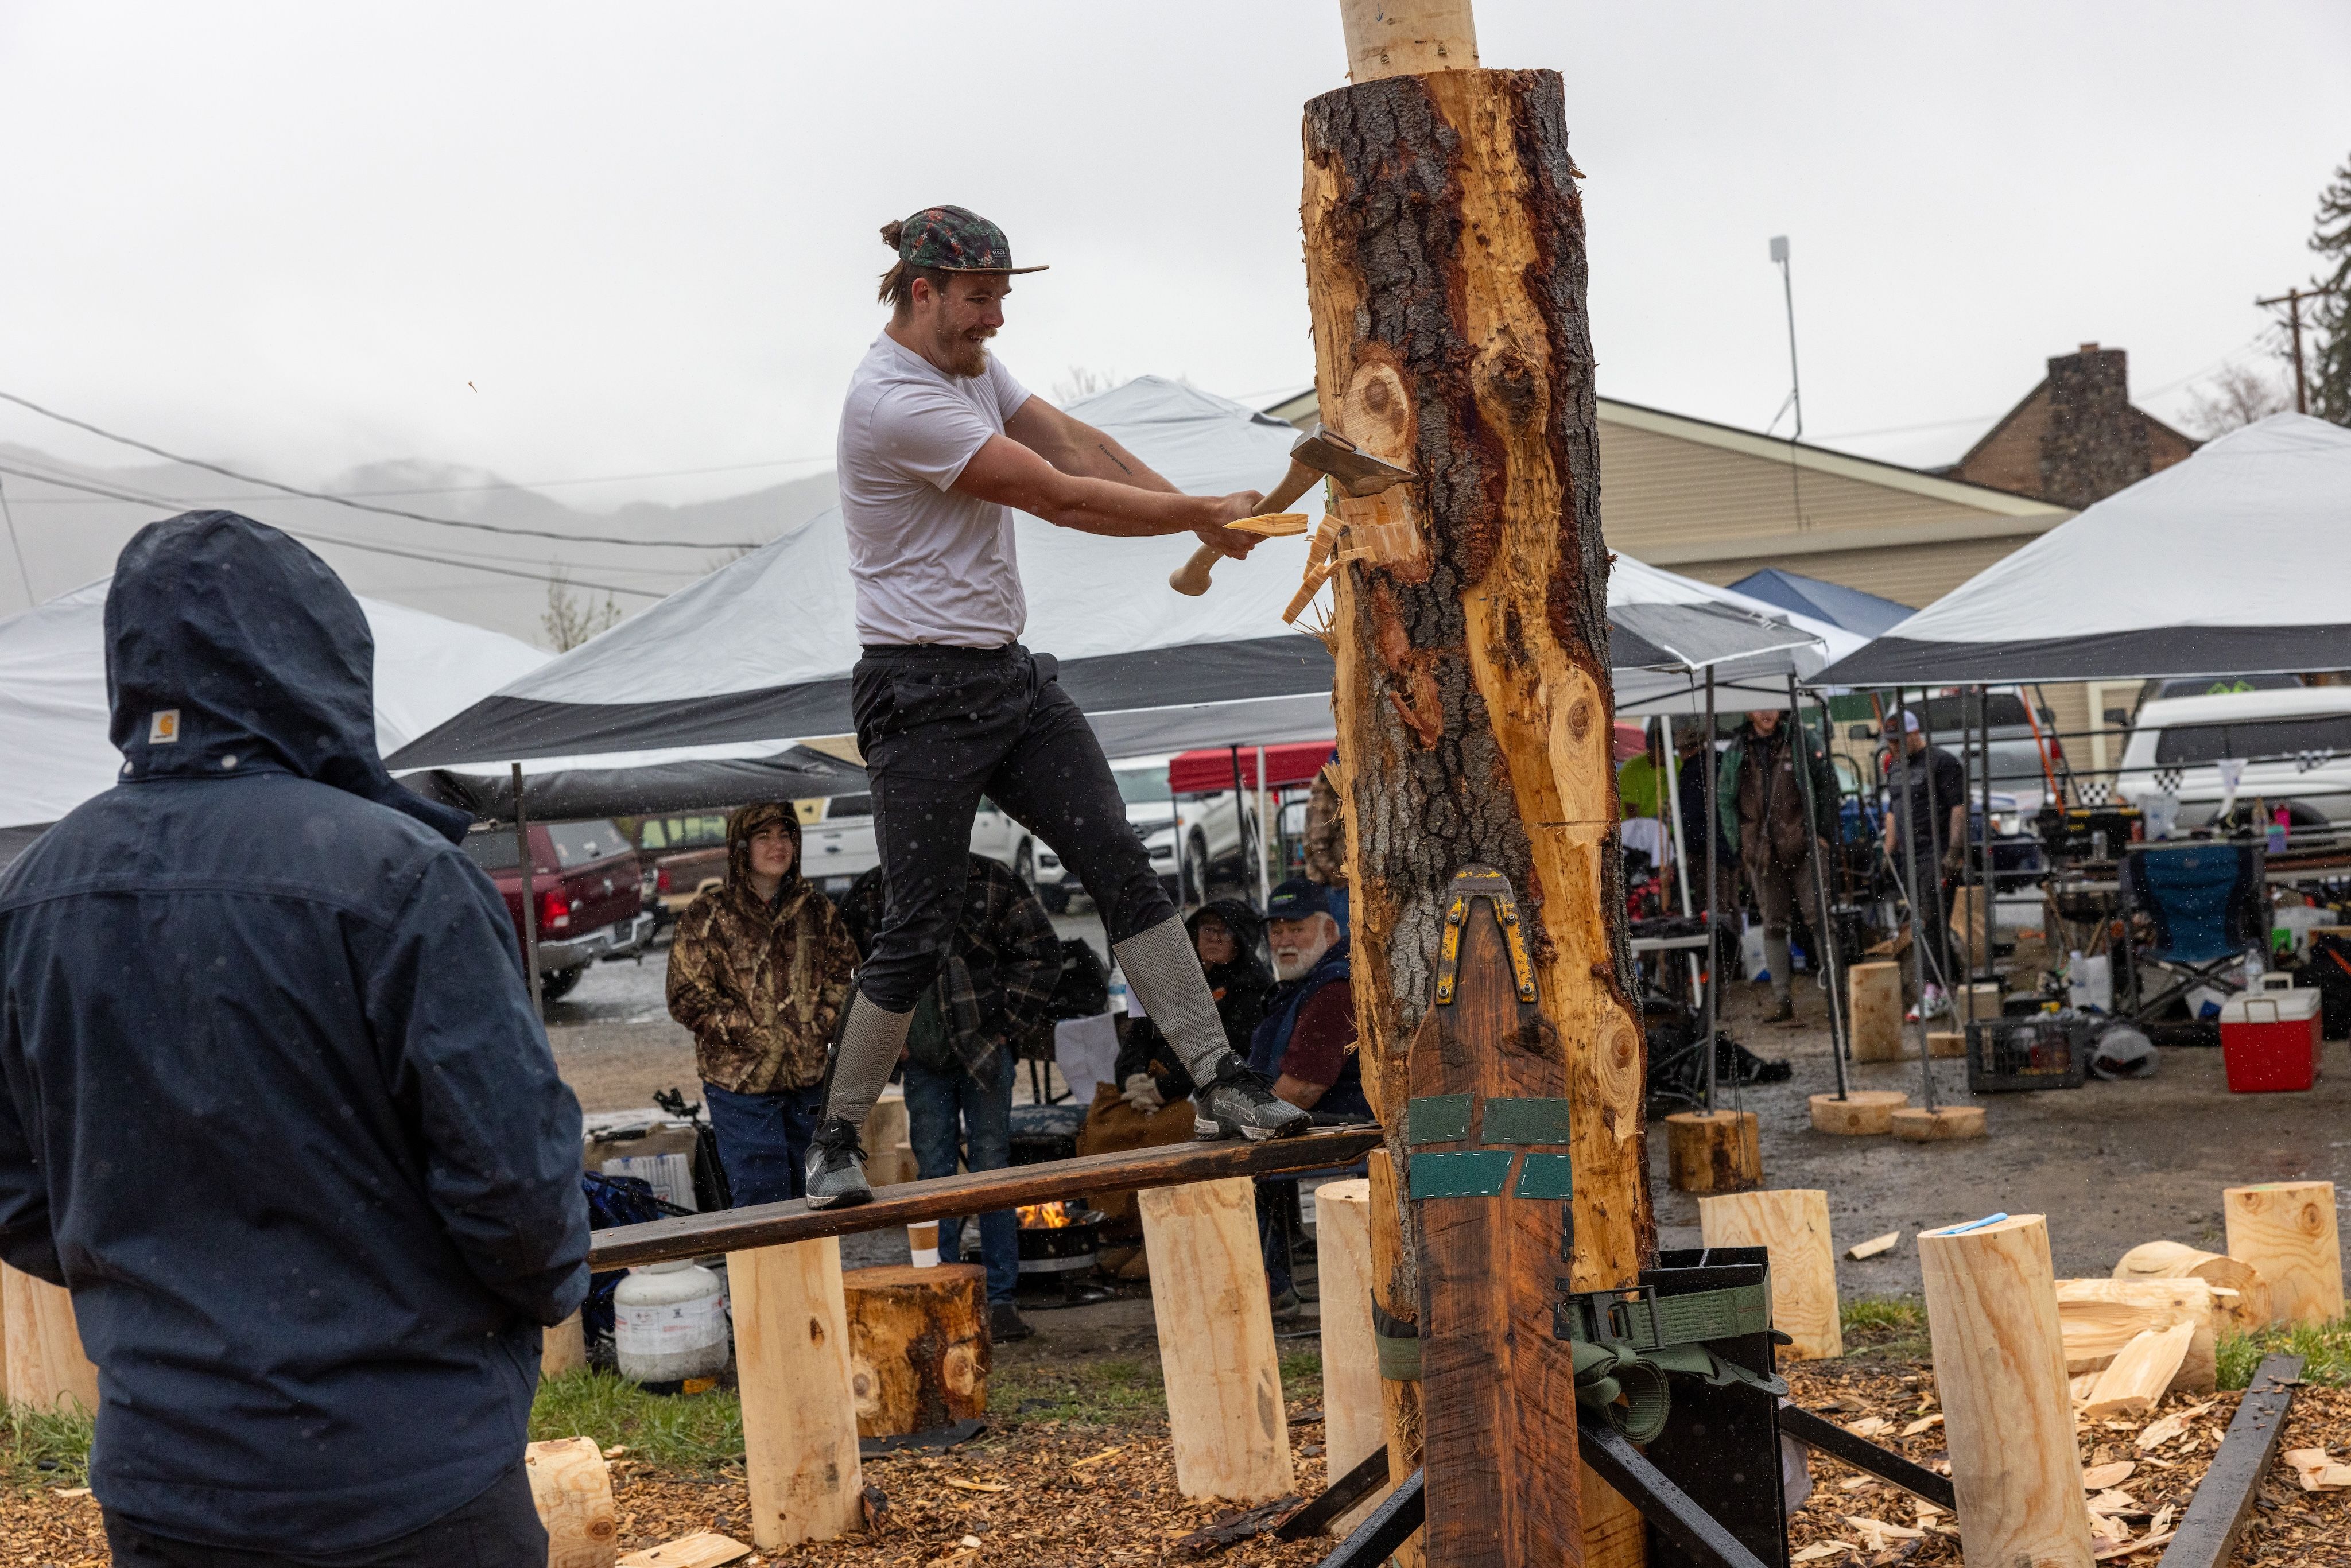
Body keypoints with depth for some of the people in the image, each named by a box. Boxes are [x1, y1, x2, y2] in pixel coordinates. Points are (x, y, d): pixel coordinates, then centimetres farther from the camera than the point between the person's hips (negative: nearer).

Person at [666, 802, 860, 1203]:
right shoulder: (706, 916, -2)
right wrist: (755, 1034, -13)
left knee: (812, 1198, 11)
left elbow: (845, 976, 11)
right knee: (762, 1202, -7)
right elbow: (689, 998, -7)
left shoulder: (817, 910, 9)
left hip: (809, 1080, 4)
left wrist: (818, 1027, -6)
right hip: (740, 1084, -4)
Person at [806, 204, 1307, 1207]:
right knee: (919, 927, -4)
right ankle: (837, 1139, 12)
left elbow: (1074, 442, 10)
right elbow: (1059, 497, -19)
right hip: (924, 696, -9)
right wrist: (1200, 515, -11)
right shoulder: (894, 401, -19)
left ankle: (1219, 1083, 0)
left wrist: (1198, 510, -3)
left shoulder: (972, 365, 12)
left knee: (1120, 864, -1)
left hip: (1012, 676, 9)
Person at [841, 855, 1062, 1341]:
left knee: (992, 1169, 1)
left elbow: (1042, 953, -1)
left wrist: (1008, 1026, -5)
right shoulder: (874, 893, 3)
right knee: (934, 1177, 3)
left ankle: (1001, 1300, 5)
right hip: (923, 1060, 2)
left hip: (985, 1049, -2)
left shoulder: (991, 882, -3)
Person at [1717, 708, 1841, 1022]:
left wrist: (1823, 832, -1)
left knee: (1817, 917, -3)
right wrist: (1740, 846, 5)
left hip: (1803, 846, -2)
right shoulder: (1736, 752, 8)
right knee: (1773, 925, 5)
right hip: (1762, 851, 3)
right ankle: (1782, 999, 7)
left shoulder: (1801, 743, 2)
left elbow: (1828, 784, 4)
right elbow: (1725, 800, 12)